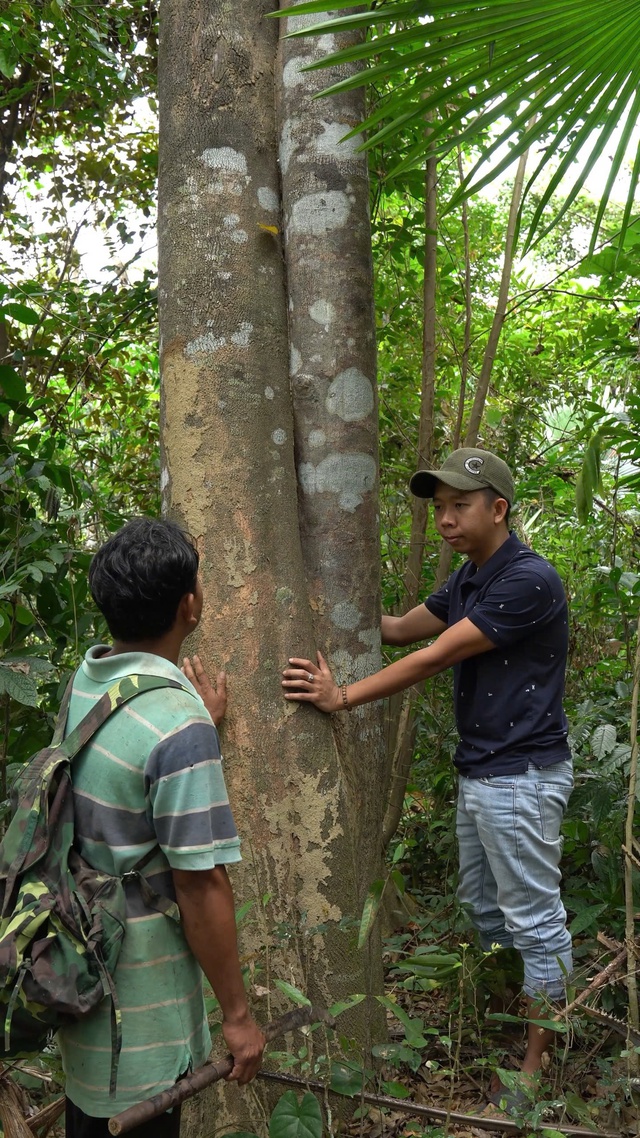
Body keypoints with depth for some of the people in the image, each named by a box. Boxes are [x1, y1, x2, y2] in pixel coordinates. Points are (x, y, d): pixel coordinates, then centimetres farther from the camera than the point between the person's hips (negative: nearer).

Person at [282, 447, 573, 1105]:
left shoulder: (528, 581, -21)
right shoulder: (467, 579, 9)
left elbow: (434, 658, -23)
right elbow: (402, 629, 16)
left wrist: (343, 697, -21)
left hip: (520, 775, -9)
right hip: (477, 772, 10)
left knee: (535, 920, 5)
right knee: (480, 905, 21)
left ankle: (536, 1060, 19)